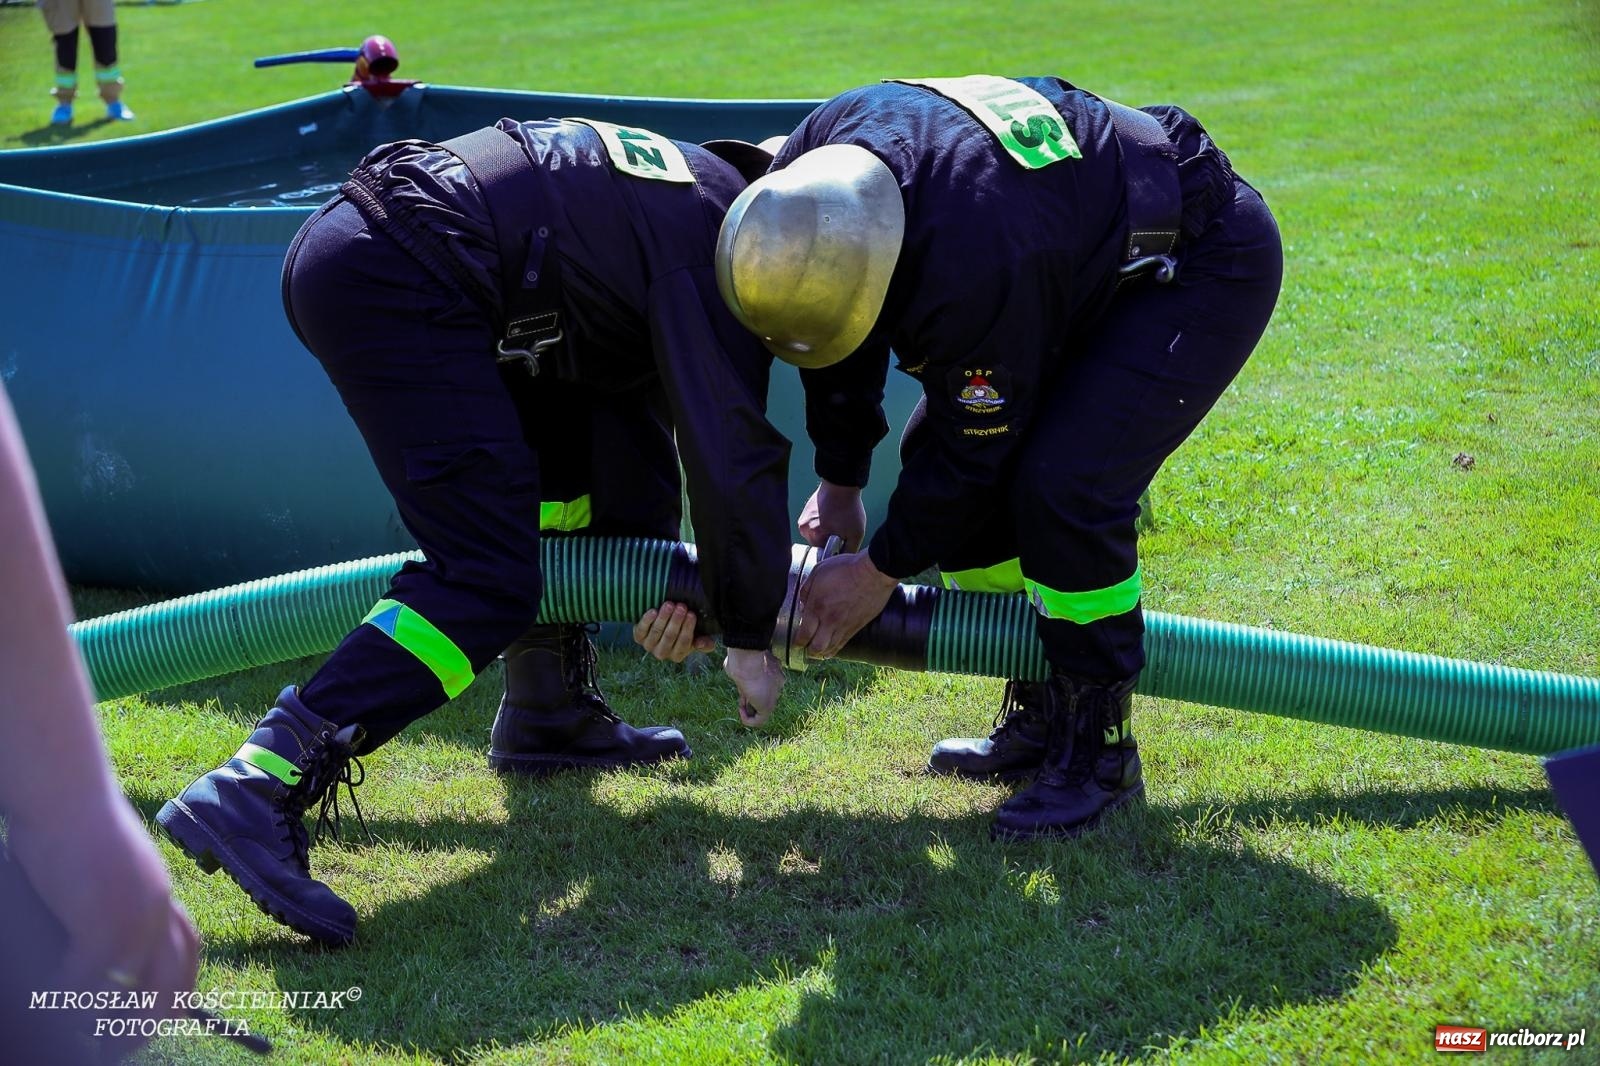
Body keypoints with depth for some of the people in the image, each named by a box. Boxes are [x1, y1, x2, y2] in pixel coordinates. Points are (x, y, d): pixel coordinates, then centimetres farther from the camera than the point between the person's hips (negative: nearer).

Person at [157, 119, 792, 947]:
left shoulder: (689, 192, 24)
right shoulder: (722, 243, -3)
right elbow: (733, 453, -7)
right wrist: (751, 637, 4)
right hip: (399, 278, -11)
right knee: (488, 583, -14)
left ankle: (546, 714, 26)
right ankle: (254, 790, -24)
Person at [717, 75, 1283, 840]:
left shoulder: (973, 259, -41)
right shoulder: (814, 169, -17)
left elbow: (978, 450, -26)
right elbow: (841, 360, 3)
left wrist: (880, 574, -14)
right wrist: (838, 483, 9)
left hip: (1203, 264, -9)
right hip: (1086, 252, 9)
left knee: (1063, 484, -26)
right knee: (930, 453, 1)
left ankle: (1099, 748, -7)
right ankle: (1041, 713, 15)